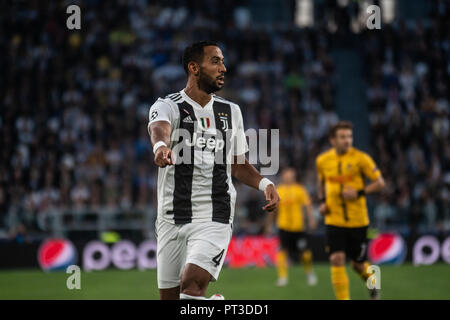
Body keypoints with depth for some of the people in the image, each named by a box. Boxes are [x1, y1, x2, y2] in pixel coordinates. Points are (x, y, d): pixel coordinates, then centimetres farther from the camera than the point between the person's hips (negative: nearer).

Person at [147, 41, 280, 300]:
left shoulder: (231, 112, 13)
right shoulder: (168, 106, -1)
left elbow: (239, 165, 22)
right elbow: (159, 128, -26)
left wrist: (264, 183, 1)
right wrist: (161, 146, -51)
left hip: (215, 219, 1)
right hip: (172, 218, -1)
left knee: (192, 284, -23)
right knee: (169, 296, 7)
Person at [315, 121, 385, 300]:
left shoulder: (360, 158, -8)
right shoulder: (322, 161, 2)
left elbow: (380, 183, -5)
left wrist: (359, 193, -18)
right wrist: (322, 202, 5)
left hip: (358, 221, -2)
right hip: (334, 220, 2)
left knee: (358, 264, 8)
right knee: (337, 259, -14)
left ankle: (372, 283, 42)